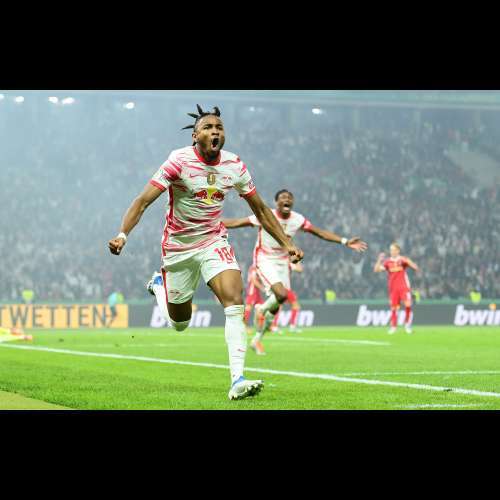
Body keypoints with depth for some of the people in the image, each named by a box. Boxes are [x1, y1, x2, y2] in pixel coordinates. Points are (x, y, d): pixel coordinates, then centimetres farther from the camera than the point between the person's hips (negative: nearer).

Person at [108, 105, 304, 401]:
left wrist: (286, 243, 0)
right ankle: (160, 285, 45)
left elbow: (260, 209, 6)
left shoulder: (235, 166, -6)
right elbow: (144, 201, -21)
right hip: (178, 246, -2)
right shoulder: (179, 162, -18)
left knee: (235, 301, -22)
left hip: (214, 242, 2)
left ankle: (238, 381, -25)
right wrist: (122, 234, -36)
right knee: (180, 323, 11)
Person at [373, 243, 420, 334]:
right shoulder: (387, 262, 5)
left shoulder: (403, 260, 1)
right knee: (393, 308, 1)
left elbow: (416, 268, -5)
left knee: (408, 305, -18)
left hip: (404, 287, -2)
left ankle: (407, 324, -1)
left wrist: (407, 261, -19)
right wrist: (379, 260, -17)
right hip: (393, 289, 2)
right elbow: (376, 270, -4)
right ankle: (393, 327, 13)